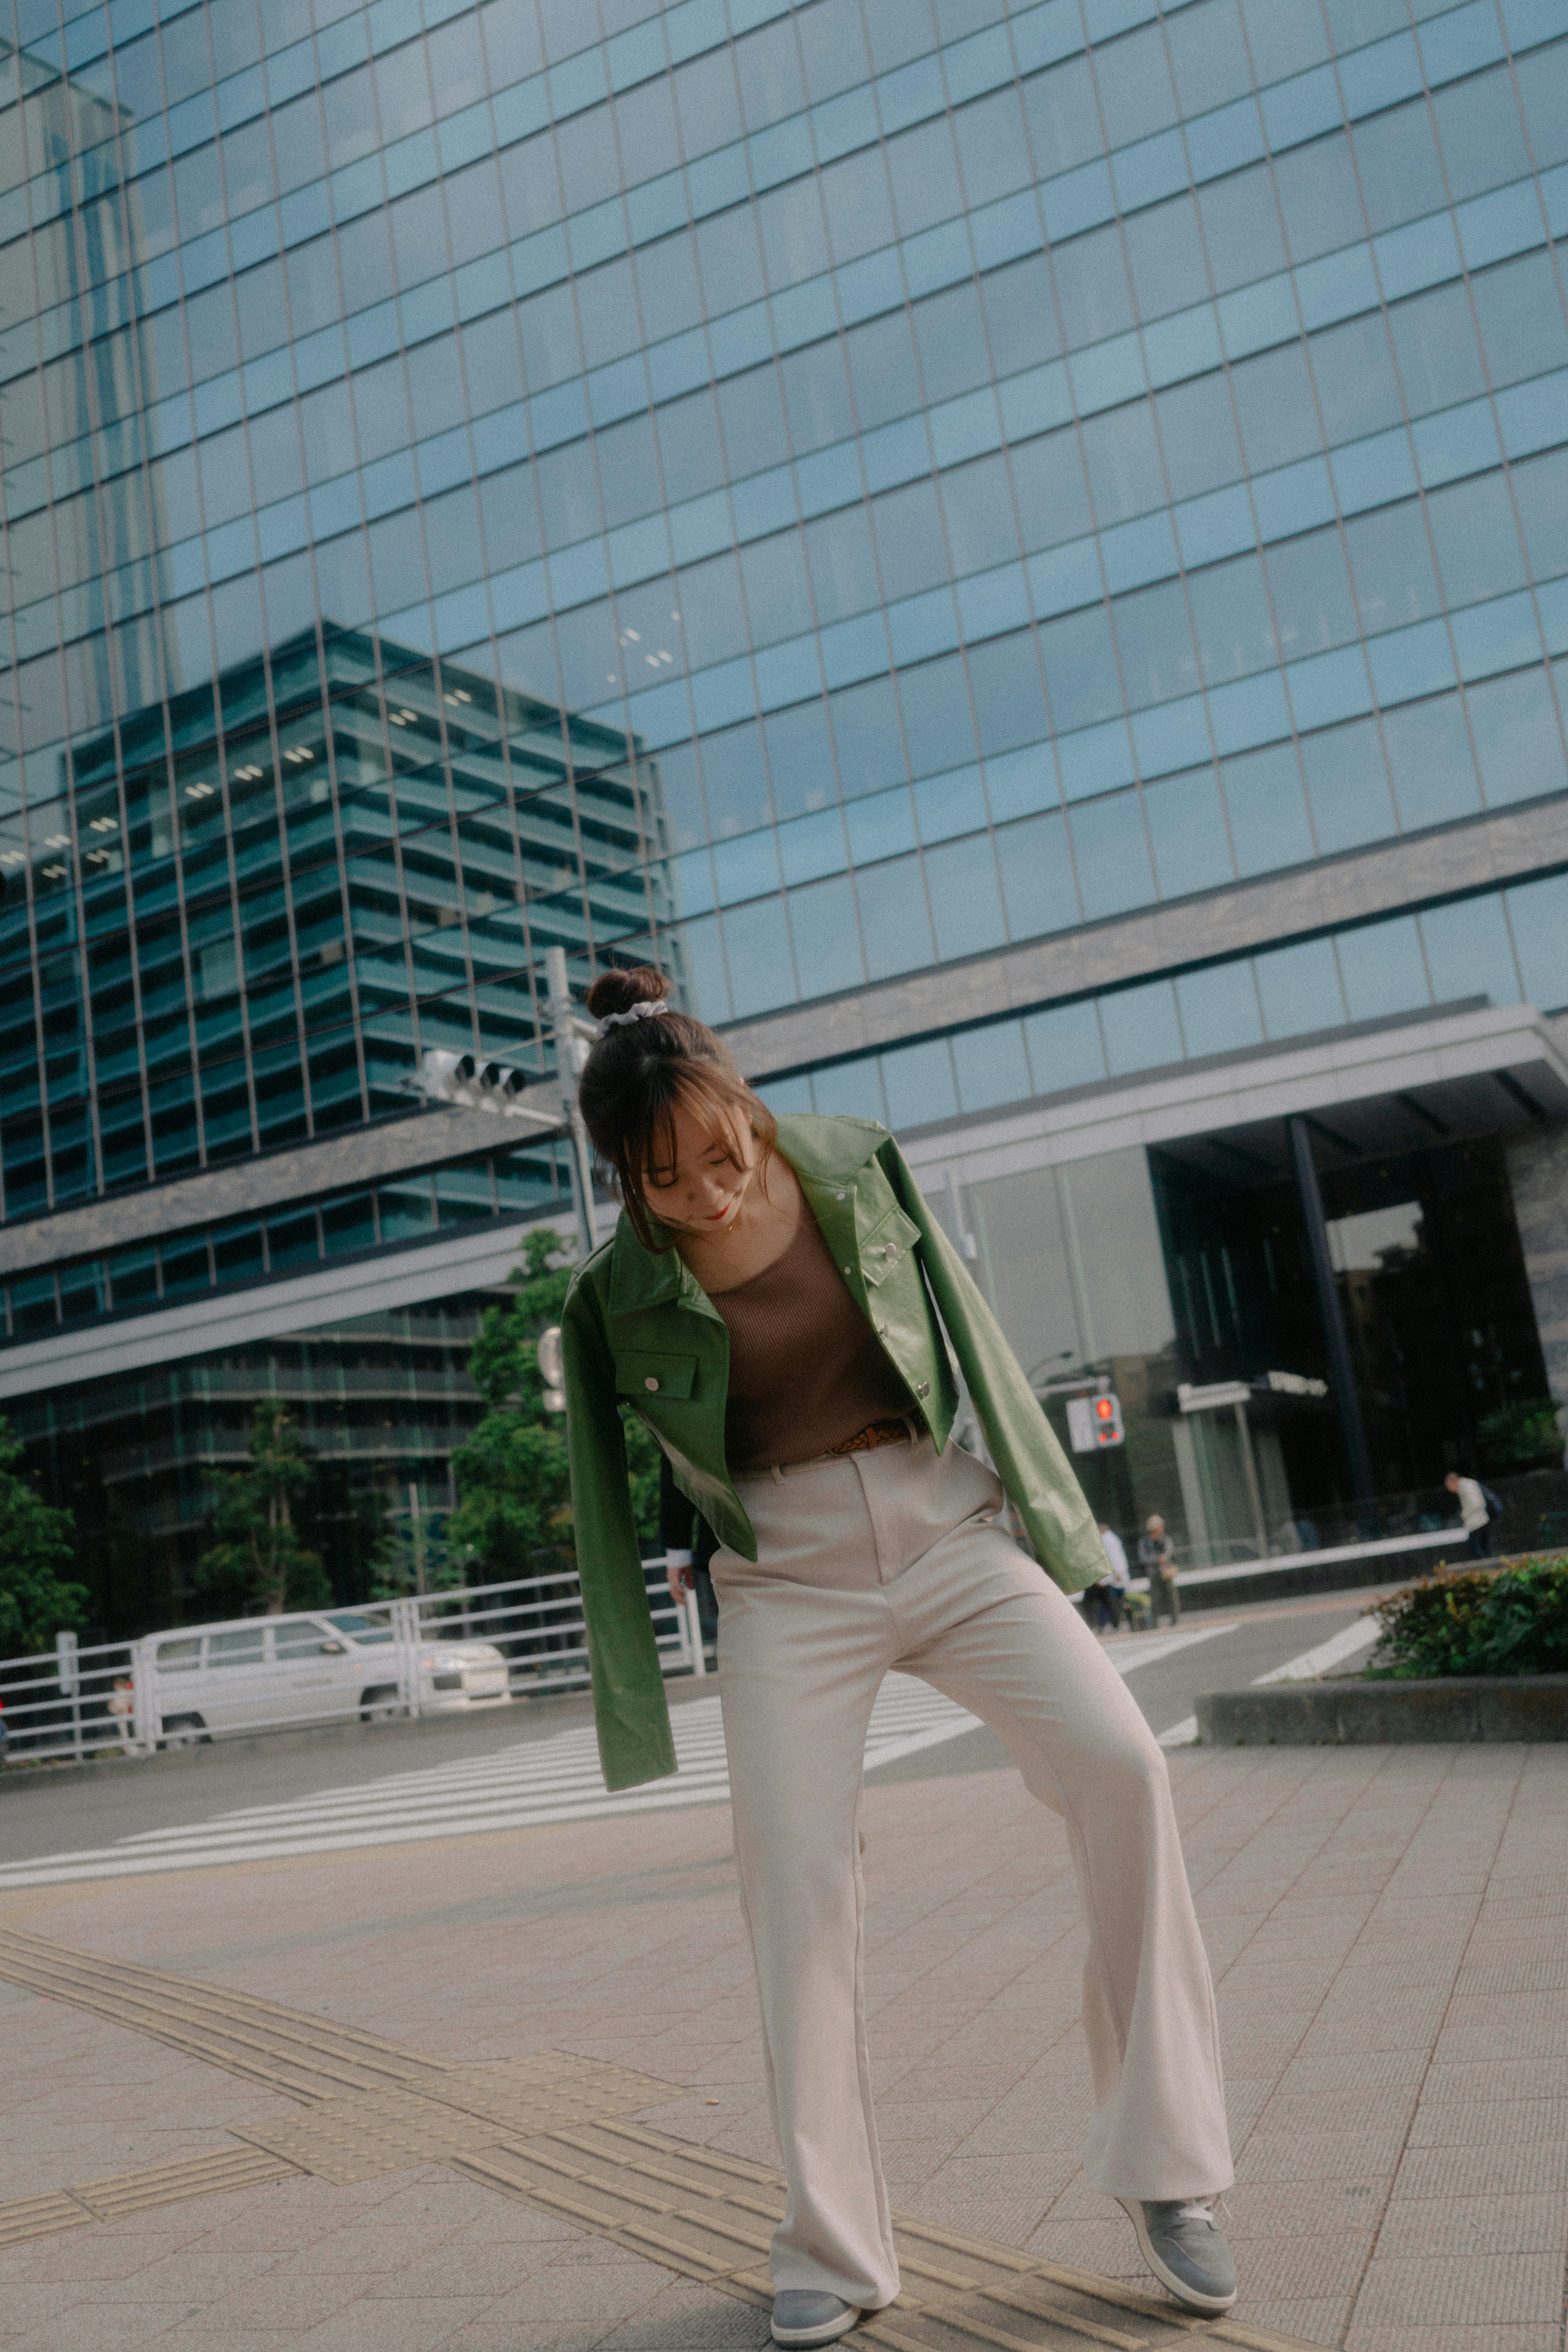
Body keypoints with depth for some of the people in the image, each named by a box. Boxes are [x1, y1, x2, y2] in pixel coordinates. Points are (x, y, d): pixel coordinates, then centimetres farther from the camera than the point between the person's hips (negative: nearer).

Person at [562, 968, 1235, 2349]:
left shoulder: (855, 1168, -5)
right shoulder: (619, 1300, -7)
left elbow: (969, 1335, 5)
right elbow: (607, 1507, 2)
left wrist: (1048, 1511, 8)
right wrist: (635, 1709, 5)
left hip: (948, 1524, 1)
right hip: (787, 1579, 0)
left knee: (1118, 1764, -18)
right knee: (795, 1885, -7)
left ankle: (1165, 2165, -3)